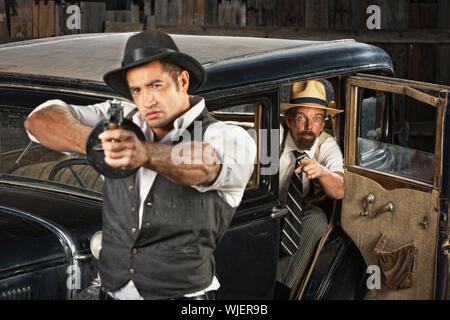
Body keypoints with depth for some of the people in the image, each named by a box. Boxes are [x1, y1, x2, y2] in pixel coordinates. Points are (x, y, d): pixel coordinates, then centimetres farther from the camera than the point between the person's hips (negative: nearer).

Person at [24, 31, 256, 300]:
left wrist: (144, 153, -50)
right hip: (113, 292, 3)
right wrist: (95, 142, -27)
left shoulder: (230, 139, -7)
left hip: (183, 295, -3)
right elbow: (40, 121, -7)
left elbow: (205, 164, -30)